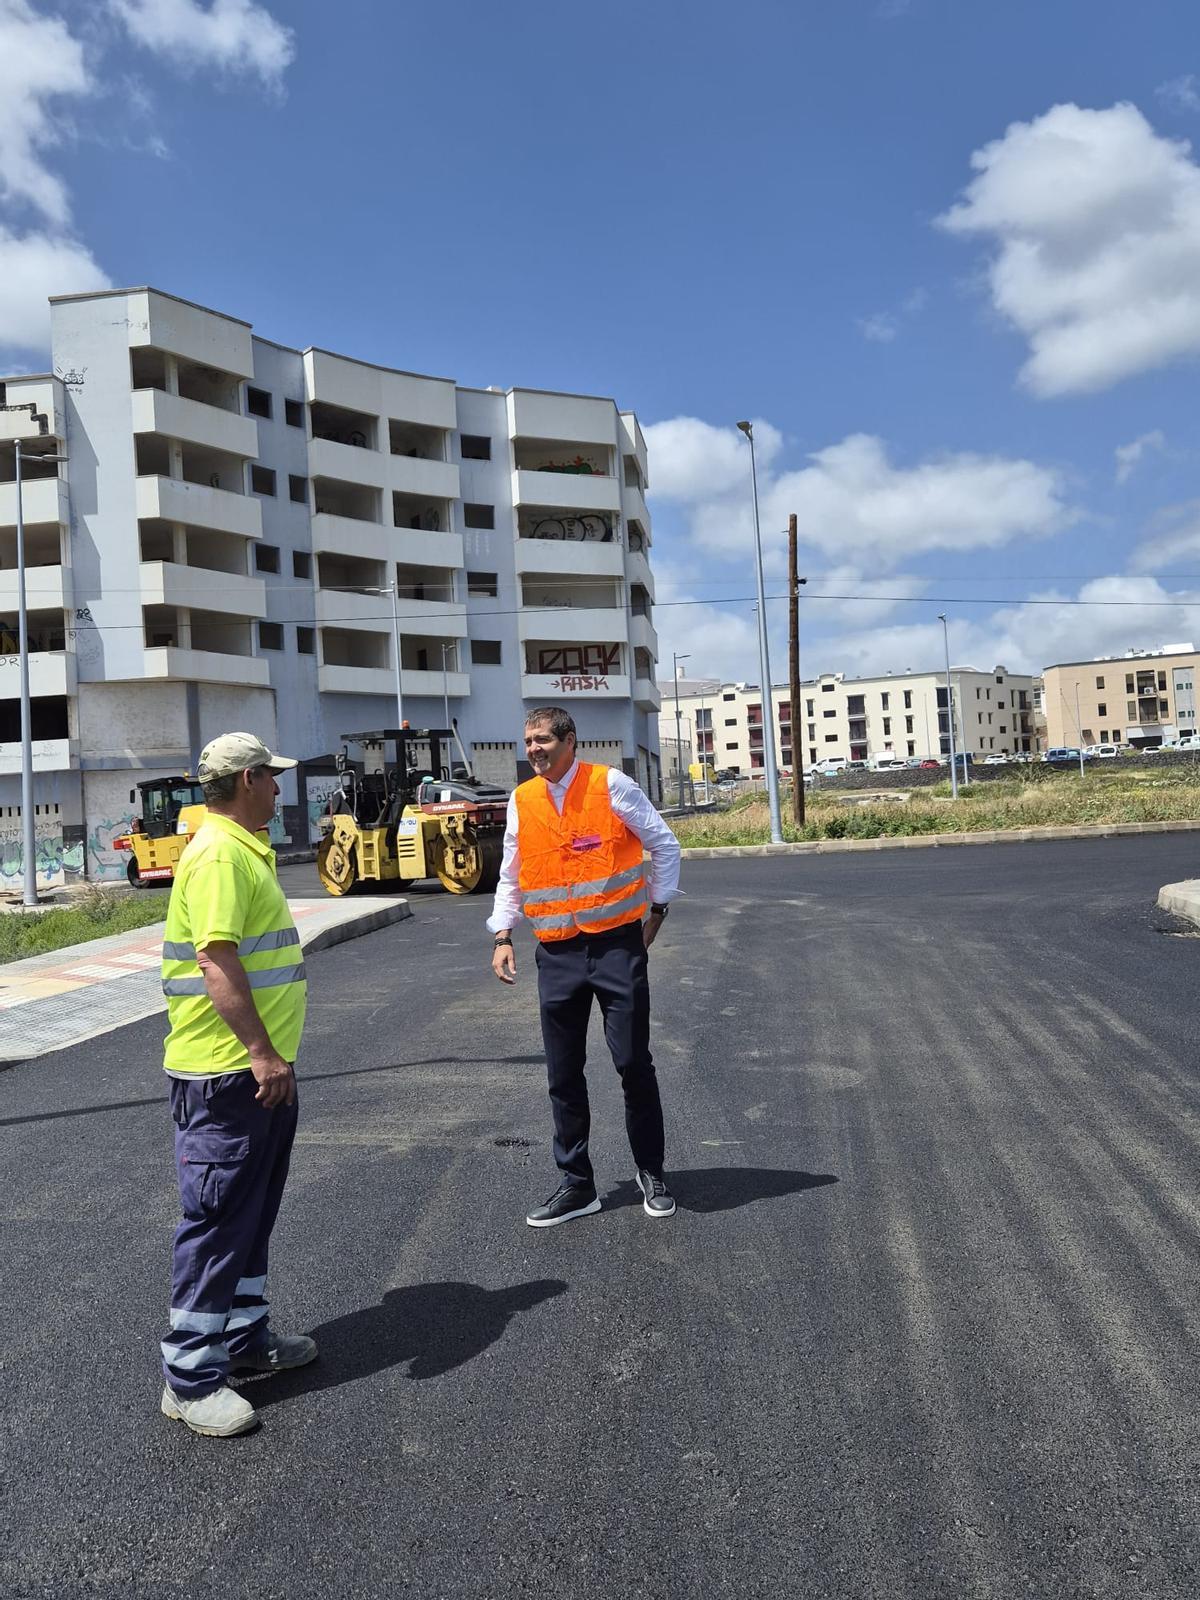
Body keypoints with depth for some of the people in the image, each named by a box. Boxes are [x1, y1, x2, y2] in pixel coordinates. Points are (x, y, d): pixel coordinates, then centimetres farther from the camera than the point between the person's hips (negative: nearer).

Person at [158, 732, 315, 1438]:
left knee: (254, 1215, 19)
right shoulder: (219, 855, -19)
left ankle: (246, 1336, 33)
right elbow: (216, 962, -26)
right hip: (227, 1072, -10)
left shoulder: (247, 848, 14)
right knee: (218, 1220, -1)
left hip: (263, 1067, 10)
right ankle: (192, 1378, 11)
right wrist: (261, 1052, -28)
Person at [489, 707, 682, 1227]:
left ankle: (651, 1172, 22)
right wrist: (503, 937, 5)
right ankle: (577, 1184, 21)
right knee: (563, 1074, 8)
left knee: (633, 1063, 3)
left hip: (616, 945, -3)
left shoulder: (610, 785, -6)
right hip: (557, 954, 4)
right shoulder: (521, 800, 5)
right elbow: (510, 877, 13)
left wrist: (656, 911, 3)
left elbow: (665, 846, 2)